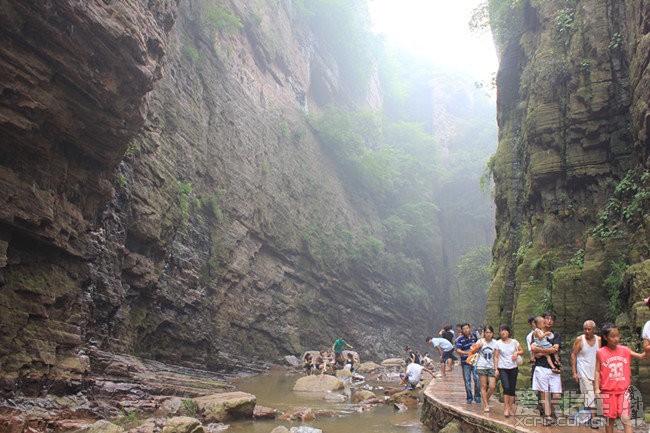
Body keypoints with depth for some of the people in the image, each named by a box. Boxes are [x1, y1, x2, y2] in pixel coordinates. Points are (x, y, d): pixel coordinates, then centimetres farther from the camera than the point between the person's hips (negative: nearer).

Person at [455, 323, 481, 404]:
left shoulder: (474, 336, 7)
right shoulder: (460, 339, -3)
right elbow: (458, 350, -12)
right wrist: (467, 353, -23)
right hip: (465, 362, -2)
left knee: (477, 378, -8)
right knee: (467, 381, 4)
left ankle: (477, 396, 9)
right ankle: (469, 397, 16)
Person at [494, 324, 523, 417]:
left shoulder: (514, 342, 3)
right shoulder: (498, 343, -1)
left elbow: (522, 351, 14)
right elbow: (496, 357, 0)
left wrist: (517, 353, -8)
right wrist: (496, 369, -6)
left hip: (513, 368, 2)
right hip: (502, 368, -2)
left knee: (512, 389, 5)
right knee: (506, 387, -15)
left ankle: (511, 408, 17)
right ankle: (506, 408, -8)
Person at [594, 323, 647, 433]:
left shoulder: (624, 350, 1)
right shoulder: (600, 353, -5)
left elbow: (640, 356, -8)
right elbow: (597, 371, -2)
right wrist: (596, 388, -9)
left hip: (623, 390, 1)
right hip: (608, 391, -1)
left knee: (626, 418, -5)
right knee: (610, 419, 9)